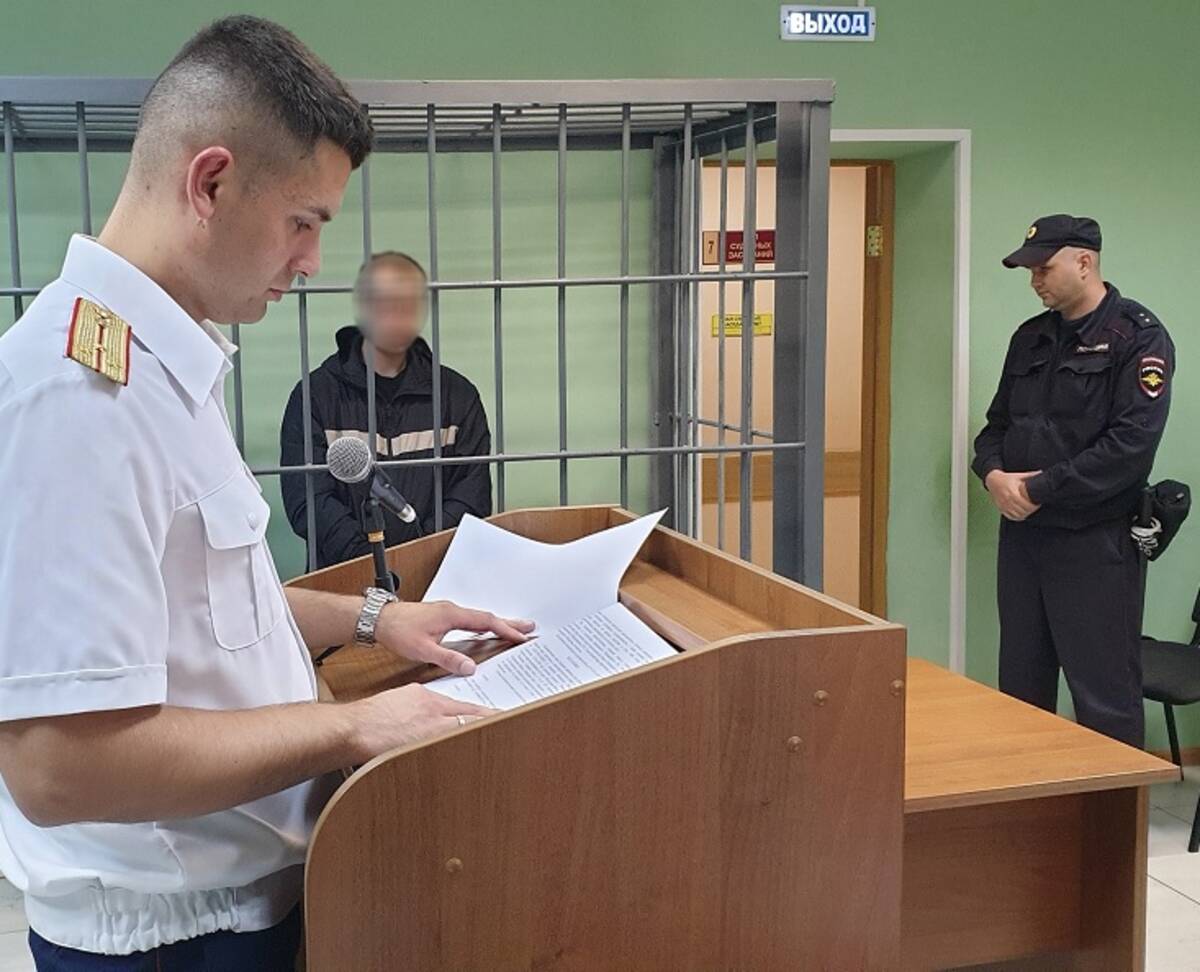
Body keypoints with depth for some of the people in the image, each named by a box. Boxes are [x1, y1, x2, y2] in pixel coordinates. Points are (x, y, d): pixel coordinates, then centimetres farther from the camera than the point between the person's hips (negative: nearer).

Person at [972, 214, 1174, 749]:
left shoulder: (1138, 338, -9)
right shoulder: (1031, 338, 13)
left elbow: (1131, 444, -18)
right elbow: (997, 422, 18)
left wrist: (1037, 491, -16)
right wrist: (994, 474, -4)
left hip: (1095, 541, -7)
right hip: (1021, 534, 7)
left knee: (1104, 698, -1)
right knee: (1020, 685, 15)